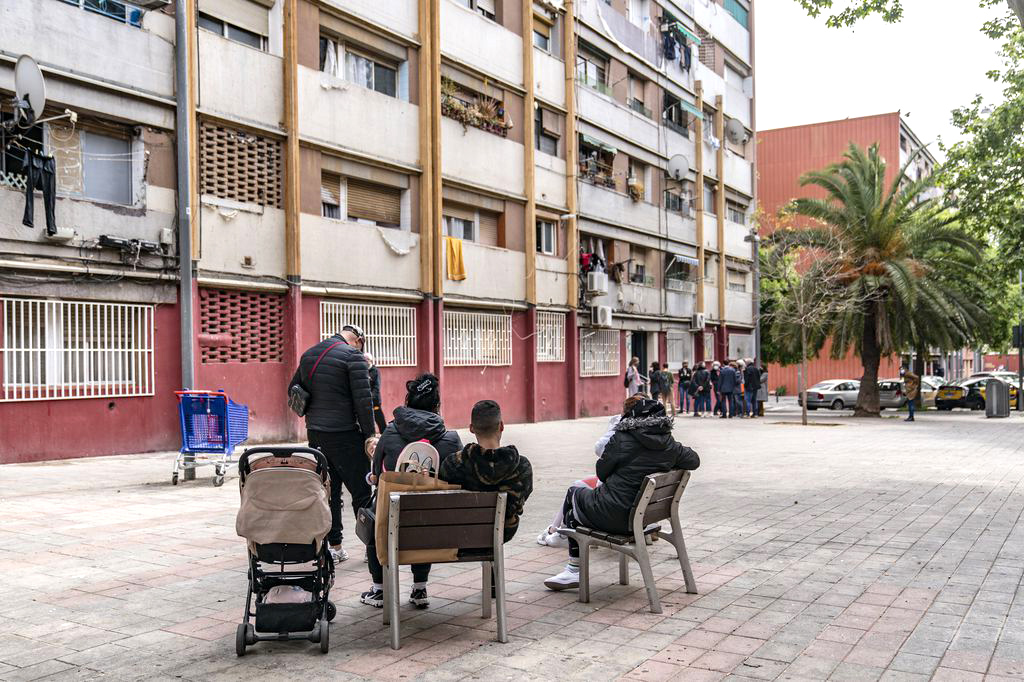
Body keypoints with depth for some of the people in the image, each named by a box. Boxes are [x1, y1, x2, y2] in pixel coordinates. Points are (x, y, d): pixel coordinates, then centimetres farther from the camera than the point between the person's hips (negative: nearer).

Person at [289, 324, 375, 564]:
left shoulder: (309, 354, 14)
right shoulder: (353, 355, -9)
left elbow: (293, 389, 21)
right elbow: (363, 399, -15)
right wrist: (369, 433, -9)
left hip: (315, 433, 7)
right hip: (344, 434, -7)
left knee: (328, 489, 12)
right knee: (361, 491, 1)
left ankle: (334, 546, 15)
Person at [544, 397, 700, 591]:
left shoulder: (622, 440, -16)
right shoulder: (670, 445, -1)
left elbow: (602, 472, -4)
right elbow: (694, 460, 17)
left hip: (614, 516, -7)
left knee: (573, 493, 23)